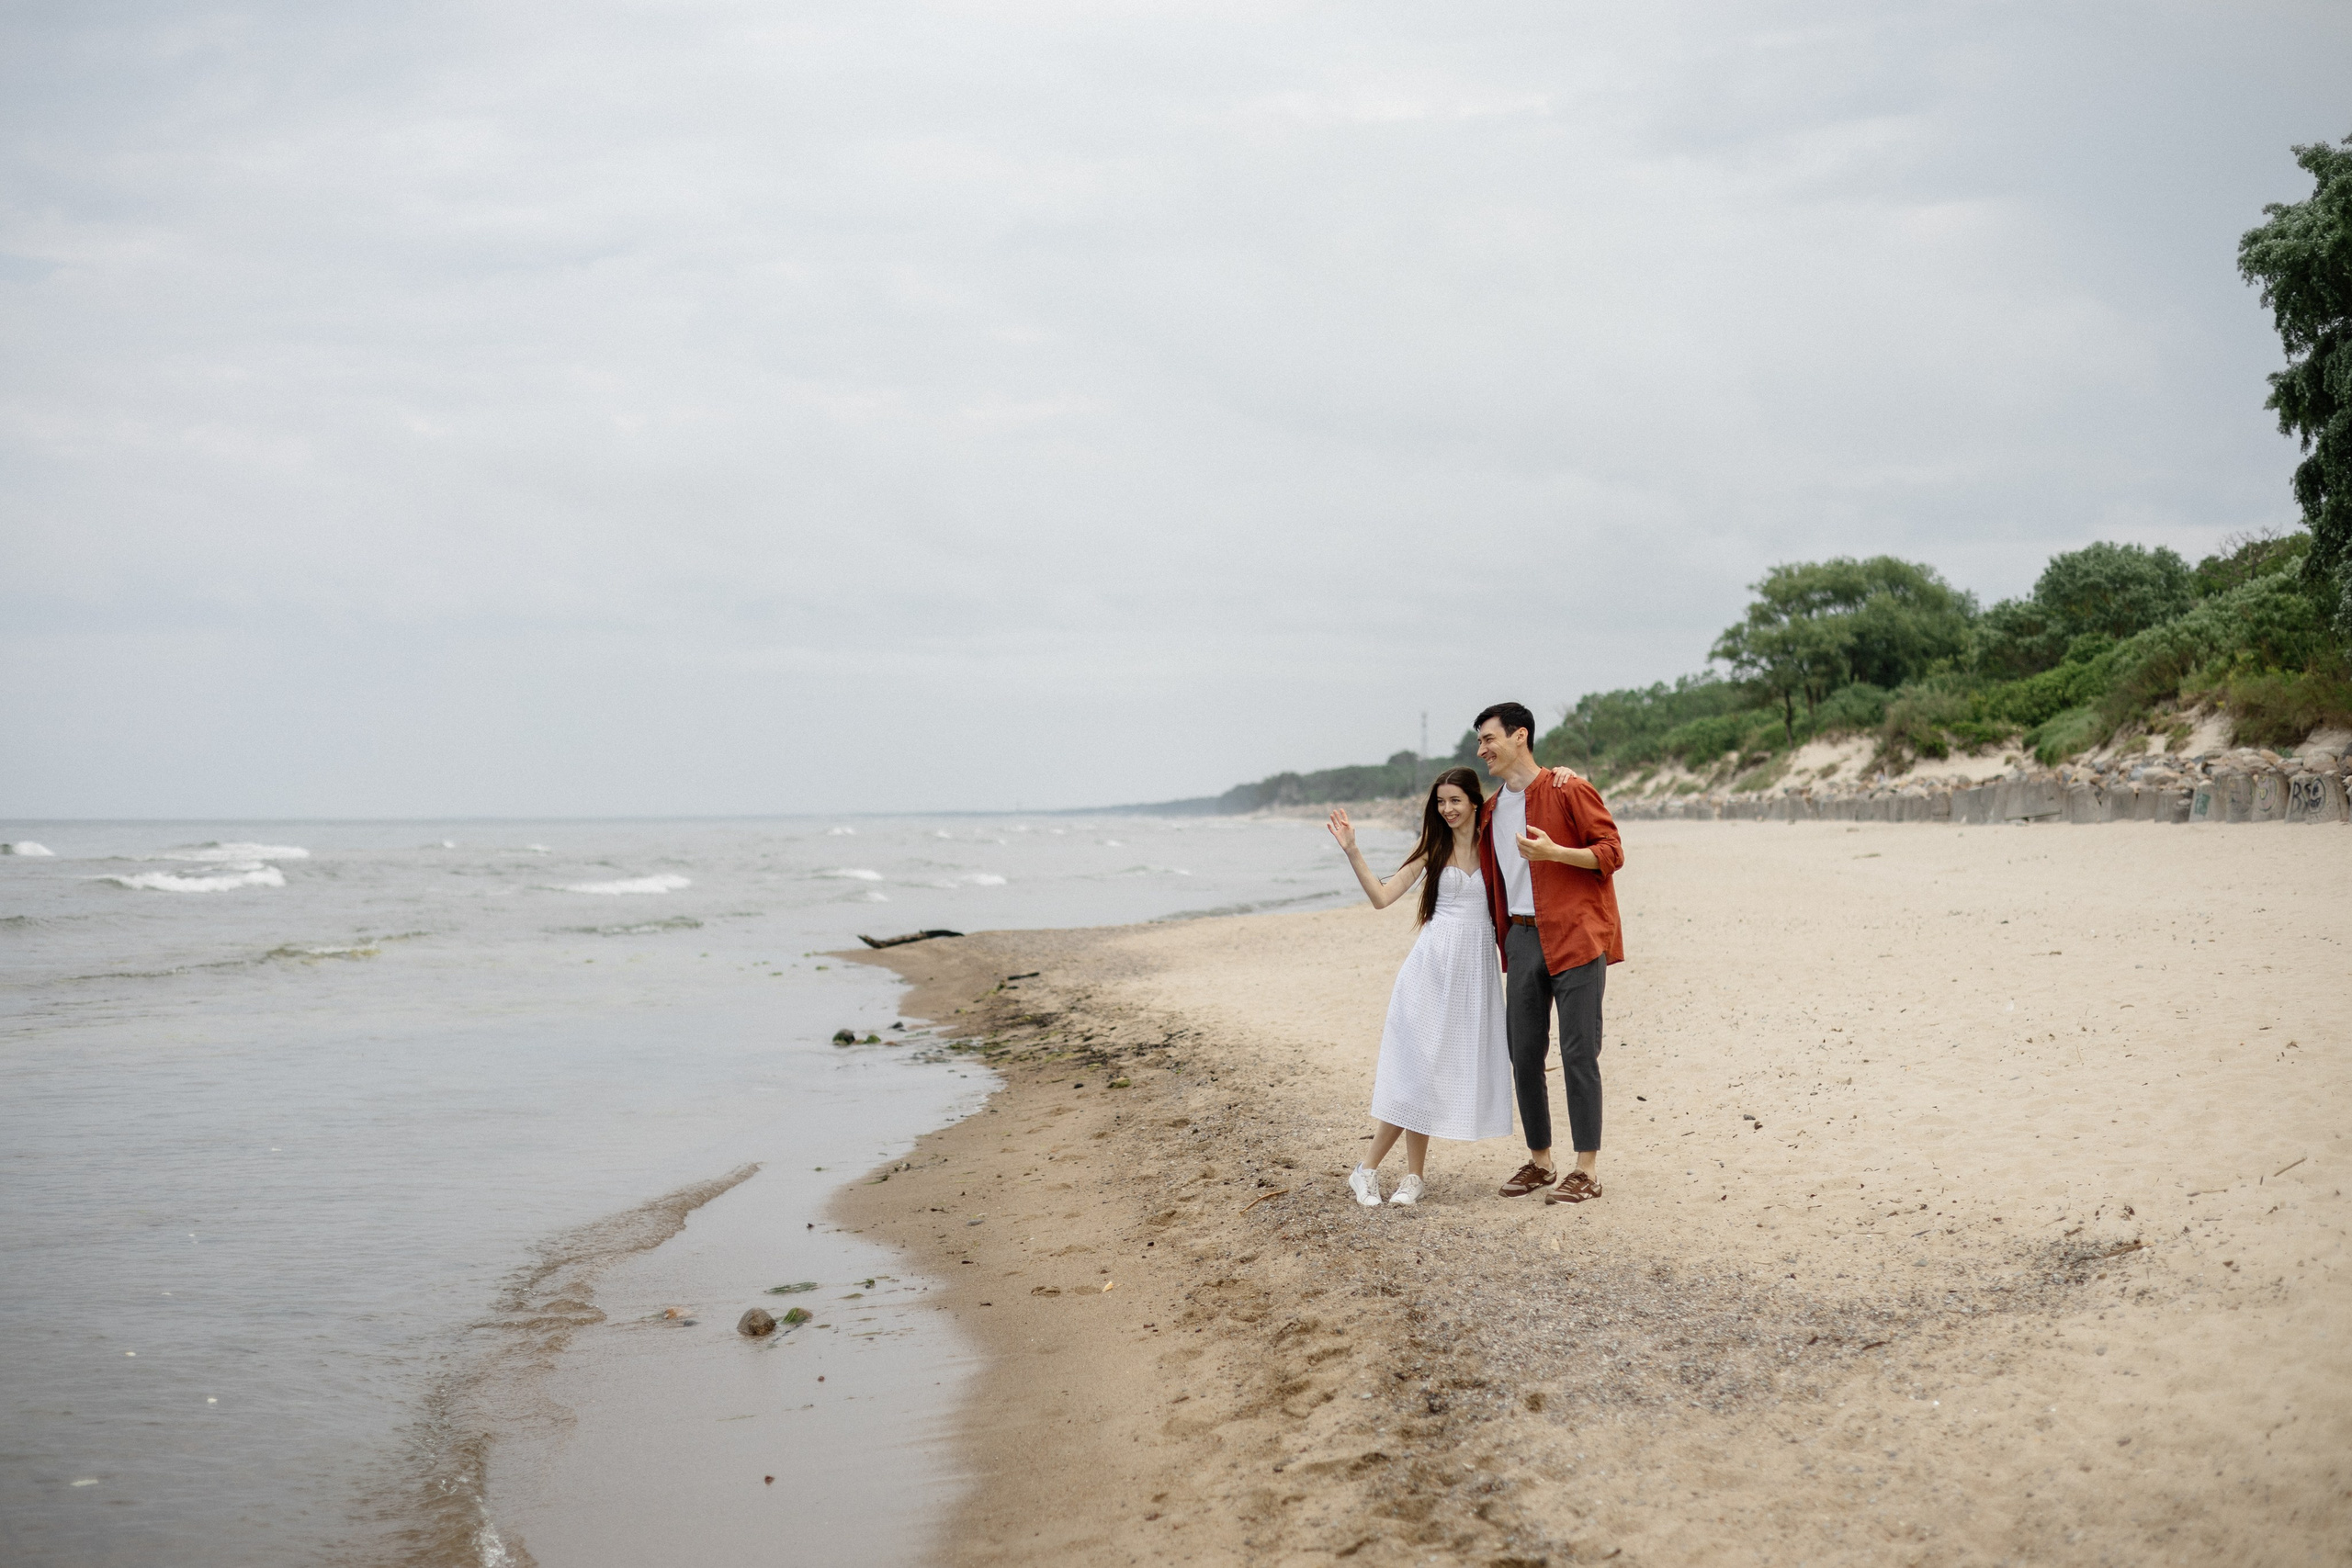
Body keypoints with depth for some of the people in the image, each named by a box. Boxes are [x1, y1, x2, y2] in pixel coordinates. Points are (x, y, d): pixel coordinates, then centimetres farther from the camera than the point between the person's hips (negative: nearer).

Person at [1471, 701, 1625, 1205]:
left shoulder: (1569, 791, -6)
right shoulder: (1491, 810, 14)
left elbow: (1611, 853, -9)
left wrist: (1554, 852, -22)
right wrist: (1498, 938, 16)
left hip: (1574, 937, -7)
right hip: (1521, 939, 7)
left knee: (1578, 1054, -6)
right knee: (1524, 1055, 7)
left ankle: (1587, 1171, -2)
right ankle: (1539, 1162, 18)